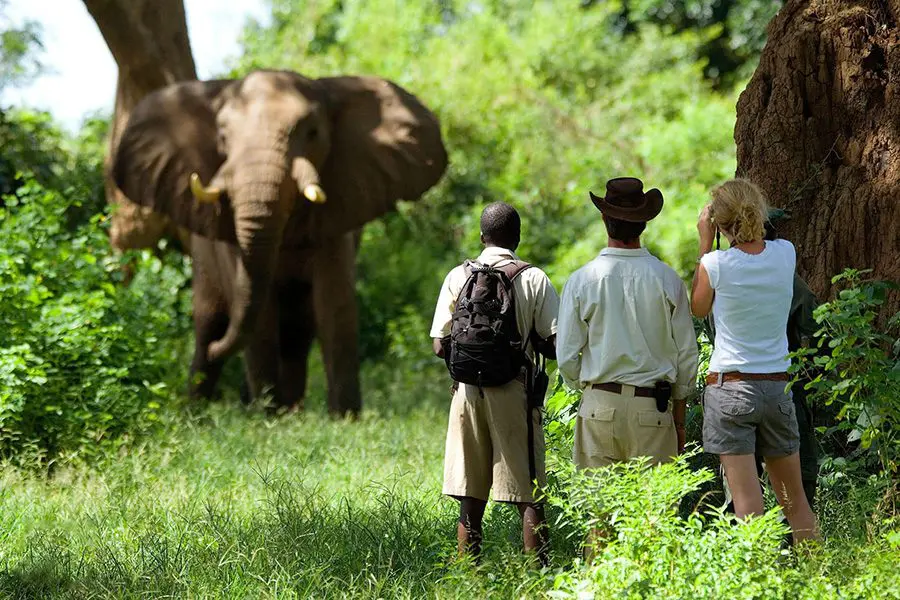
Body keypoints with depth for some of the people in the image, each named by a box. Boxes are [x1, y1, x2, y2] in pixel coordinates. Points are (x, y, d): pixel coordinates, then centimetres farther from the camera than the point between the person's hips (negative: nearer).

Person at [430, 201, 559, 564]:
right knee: (528, 498, 1)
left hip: (468, 392, 2)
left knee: (471, 501, 7)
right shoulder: (534, 279, -3)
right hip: (514, 393, -2)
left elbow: (441, 347, 1)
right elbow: (555, 345, -6)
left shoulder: (458, 277, 3)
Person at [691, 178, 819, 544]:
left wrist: (705, 243, 10)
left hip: (730, 387, -4)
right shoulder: (785, 254, -2)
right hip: (777, 387, 4)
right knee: (794, 496, 14)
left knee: (747, 500, -5)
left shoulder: (716, 264, -11)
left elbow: (698, 309, 9)